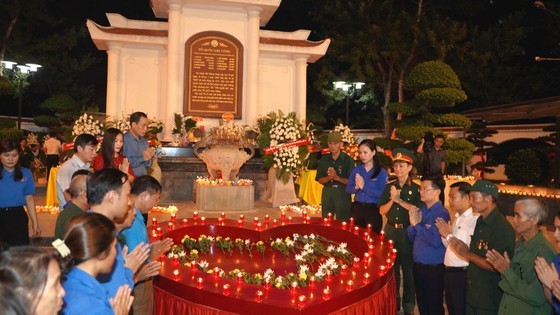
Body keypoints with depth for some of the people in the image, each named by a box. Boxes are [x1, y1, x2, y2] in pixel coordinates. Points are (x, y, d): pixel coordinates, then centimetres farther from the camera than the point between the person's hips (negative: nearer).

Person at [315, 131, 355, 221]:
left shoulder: (348, 160, -7)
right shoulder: (324, 159, 5)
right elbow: (320, 180, 4)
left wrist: (336, 177, -22)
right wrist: (329, 177, -15)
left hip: (342, 194, -4)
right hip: (327, 193, 4)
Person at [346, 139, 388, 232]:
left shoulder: (381, 172, -7)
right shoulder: (356, 169, 5)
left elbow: (381, 194, -16)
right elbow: (348, 189, 3)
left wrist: (363, 186, -20)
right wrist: (356, 187, -17)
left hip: (373, 210, -3)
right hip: (356, 208, 4)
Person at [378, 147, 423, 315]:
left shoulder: (416, 188, -6)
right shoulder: (389, 186, 4)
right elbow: (382, 211, 2)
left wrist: (399, 200, -20)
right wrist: (392, 200, -15)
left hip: (408, 232, -3)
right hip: (391, 230, 3)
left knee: (408, 268, 7)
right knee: (391, 267, 13)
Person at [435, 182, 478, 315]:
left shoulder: (474, 219, -17)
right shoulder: (457, 218, 13)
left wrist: (449, 235, -15)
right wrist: (444, 235, -1)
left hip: (462, 274, -9)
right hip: (449, 272, 9)